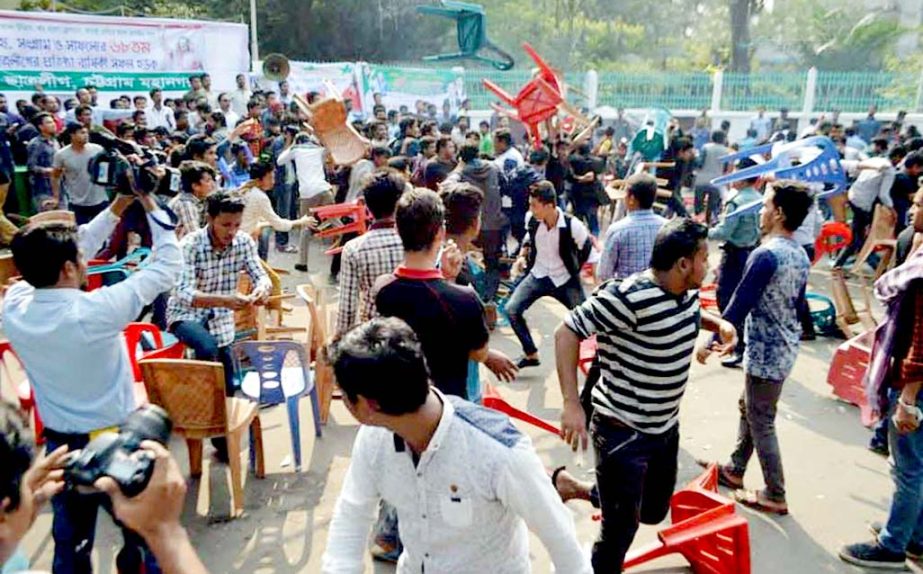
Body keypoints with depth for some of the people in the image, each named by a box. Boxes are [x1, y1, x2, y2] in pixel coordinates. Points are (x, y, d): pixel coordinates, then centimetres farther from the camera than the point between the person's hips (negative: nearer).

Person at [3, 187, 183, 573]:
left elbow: (52, 259, 4)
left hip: (60, 448, 5)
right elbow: (168, 266, -18)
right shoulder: (96, 310, -27)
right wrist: (150, 204, -9)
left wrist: (116, 207, 3)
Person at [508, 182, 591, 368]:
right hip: (537, 275, 3)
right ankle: (531, 354, 7)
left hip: (564, 279, -3)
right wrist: (522, 255, -3)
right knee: (512, 309, -11)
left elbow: (586, 248, -5)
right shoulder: (531, 218, -13)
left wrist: (574, 271, 4)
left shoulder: (572, 225, -24)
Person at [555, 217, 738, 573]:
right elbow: (567, 332, -24)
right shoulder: (628, 297, -28)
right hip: (623, 431, -8)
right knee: (622, 527, 4)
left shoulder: (688, 293, -1)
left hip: (666, 426, 8)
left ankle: (593, 491, 45)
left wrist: (721, 324, 0)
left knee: (654, 511, 23)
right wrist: (571, 403, -30)